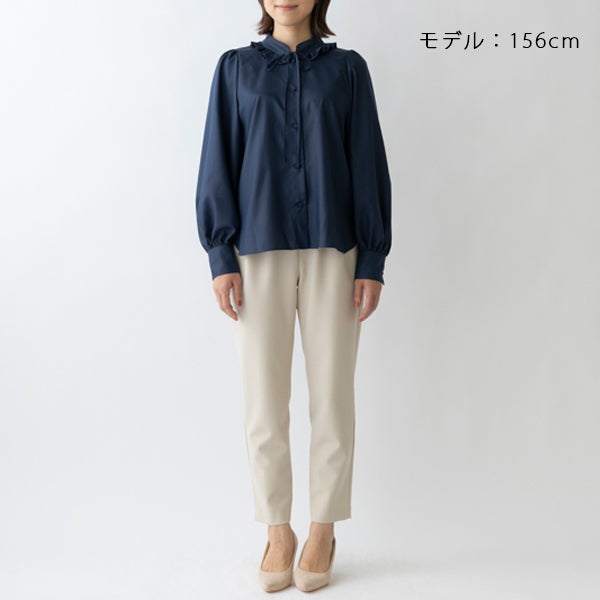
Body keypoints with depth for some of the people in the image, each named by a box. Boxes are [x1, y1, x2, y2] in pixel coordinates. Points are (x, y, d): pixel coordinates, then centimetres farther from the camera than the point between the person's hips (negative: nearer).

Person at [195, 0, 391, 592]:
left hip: (332, 251, 0)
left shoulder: (347, 69, 8)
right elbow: (218, 164, 5)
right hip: (259, 250, 1)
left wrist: (372, 262, -4)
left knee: (331, 394, 3)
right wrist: (219, 255, -5)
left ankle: (323, 531, 19)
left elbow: (368, 165, 4)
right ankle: (278, 531, 19)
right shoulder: (236, 67, 10)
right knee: (264, 398, 3)